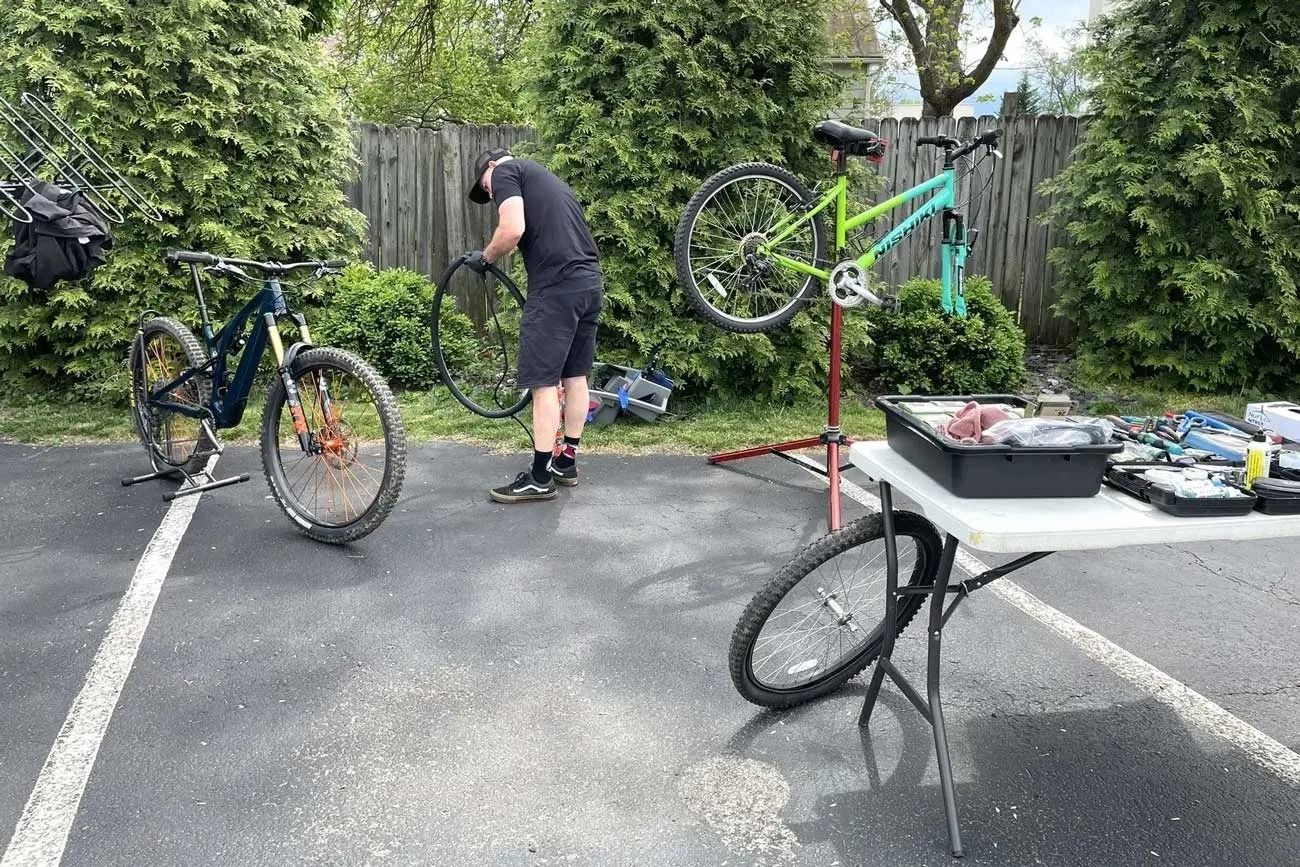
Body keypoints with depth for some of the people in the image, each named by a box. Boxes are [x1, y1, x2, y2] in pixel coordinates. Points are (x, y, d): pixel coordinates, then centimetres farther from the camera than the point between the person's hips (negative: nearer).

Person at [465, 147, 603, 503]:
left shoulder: (505, 170, 4)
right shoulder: (546, 178, 29)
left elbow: (513, 229, -13)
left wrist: (484, 257, 5)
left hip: (556, 288, -9)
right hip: (590, 283, 9)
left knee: (544, 383, -4)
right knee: (575, 376, 15)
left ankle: (540, 478, 1)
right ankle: (567, 461, 26)